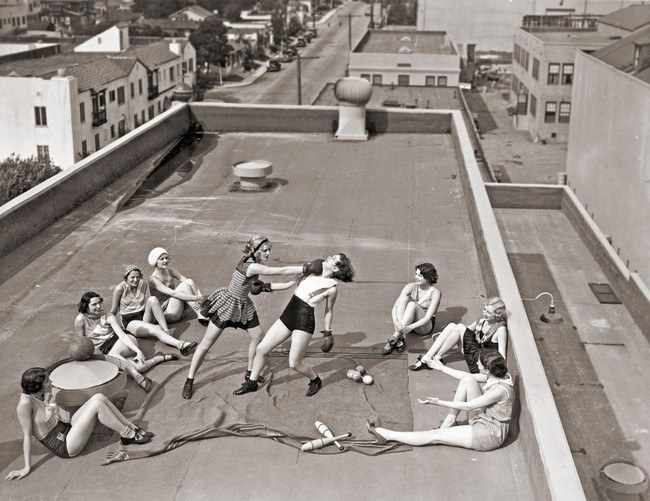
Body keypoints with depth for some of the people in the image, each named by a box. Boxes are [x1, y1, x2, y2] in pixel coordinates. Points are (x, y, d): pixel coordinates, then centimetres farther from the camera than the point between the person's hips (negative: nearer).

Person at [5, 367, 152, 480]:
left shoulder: (43, 394, -2)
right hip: (64, 446, -8)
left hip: (67, 428, 8)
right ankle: (128, 436, -4)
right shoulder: (25, 403, -24)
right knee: (97, 403, -19)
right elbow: (27, 435, -21)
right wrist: (27, 468, -18)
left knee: (99, 397, -7)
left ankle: (132, 428, 3)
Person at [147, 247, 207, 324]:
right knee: (184, 285, -23)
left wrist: (200, 295, -20)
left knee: (189, 281, -14)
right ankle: (200, 315, -25)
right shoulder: (153, 279, -15)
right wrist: (195, 298, -33)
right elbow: (173, 293, -27)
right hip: (166, 313, -7)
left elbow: (191, 283, -2)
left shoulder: (170, 270, 6)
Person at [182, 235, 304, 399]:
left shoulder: (256, 263, -3)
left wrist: (292, 283, -4)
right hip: (227, 304, -9)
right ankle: (189, 381, 11)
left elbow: (267, 286, 3)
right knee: (207, 343, 0)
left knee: (258, 336, 10)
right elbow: (282, 270, -31)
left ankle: (250, 373, 29)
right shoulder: (251, 266, -30)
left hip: (243, 306, 9)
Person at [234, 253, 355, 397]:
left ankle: (315, 381, 26)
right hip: (288, 315, 7)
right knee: (261, 349, 7)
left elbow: (329, 311, 3)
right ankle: (252, 383, 26)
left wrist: (327, 332, 8)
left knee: (294, 363, -5)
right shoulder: (314, 269, 7)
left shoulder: (332, 288, -9)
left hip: (304, 322, -7)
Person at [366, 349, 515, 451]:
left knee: (435, 436, -7)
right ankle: (447, 425, 1)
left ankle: (386, 435, 0)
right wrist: (442, 368, 15)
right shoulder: (495, 375, -5)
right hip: (482, 420, 9)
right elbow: (468, 377, 11)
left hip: (489, 434, -9)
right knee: (467, 380, -8)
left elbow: (467, 406, -22)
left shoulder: (500, 390, -30)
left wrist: (438, 402, -16)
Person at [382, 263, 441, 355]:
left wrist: (411, 327, -38)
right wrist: (395, 321, -34)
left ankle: (395, 337, -41)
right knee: (403, 298, -26)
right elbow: (395, 306, -13)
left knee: (412, 304, -31)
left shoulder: (435, 293, -15)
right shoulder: (411, 287, -6)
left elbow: (428, 317, -22)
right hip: (406, 324, 3)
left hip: (425, 326, -3)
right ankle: (399, 340, -40)